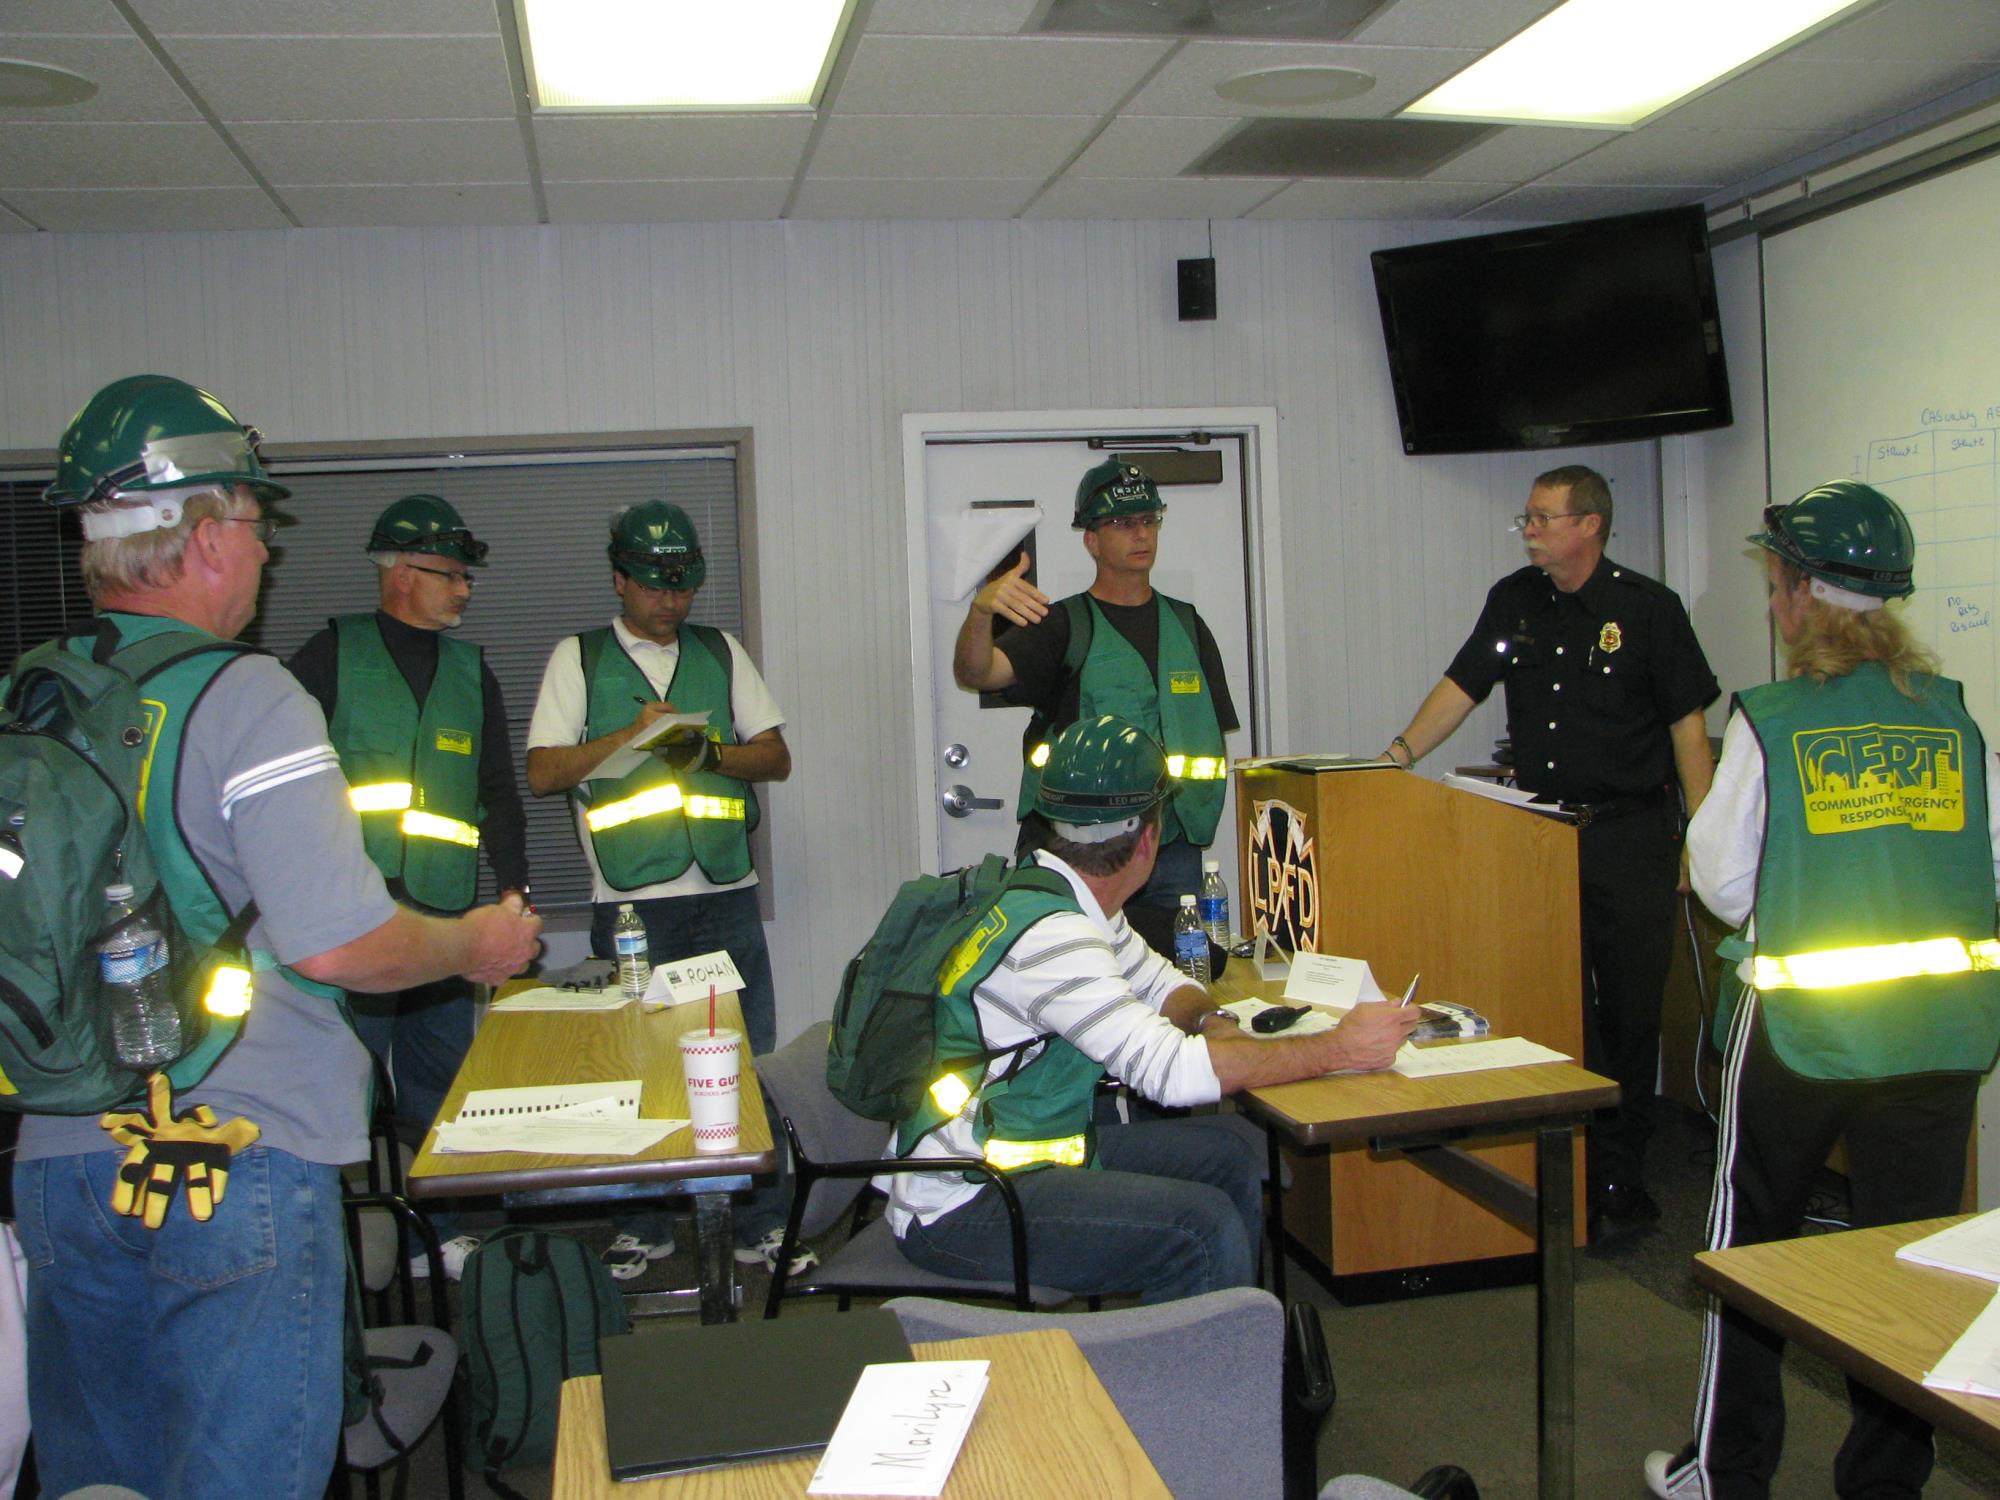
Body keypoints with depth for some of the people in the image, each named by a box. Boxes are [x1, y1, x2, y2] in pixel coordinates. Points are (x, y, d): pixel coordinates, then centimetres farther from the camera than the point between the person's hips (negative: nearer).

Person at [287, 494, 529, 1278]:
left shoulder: (471, 671, 16)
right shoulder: (331, 656, 4)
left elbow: (499, 792, 18)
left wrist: (513, 887, 9)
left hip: (445, 916, 4)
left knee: (438, 1081, 9)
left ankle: (437, 1234, 20)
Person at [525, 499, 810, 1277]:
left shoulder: (721, 652, 14)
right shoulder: (578, 658, 8)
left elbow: (777, 756, 11)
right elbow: (542, 773, 1)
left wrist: (710, 751, -8)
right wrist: (633, 733, -10)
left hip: (726, 893, 2)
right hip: (629, 902, -1)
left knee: (751, 1061, 2)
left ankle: (762, 1226, 13)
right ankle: (642, 1227, 20)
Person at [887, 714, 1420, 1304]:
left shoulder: (1073, 902, 5)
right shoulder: (1046, 935, -26)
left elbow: (1159, 981, 20)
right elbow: (1172, 1071, -29)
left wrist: (1211, 1021, -4)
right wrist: (1339, 1049, -22)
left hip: (1031, 1149, 10)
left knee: (1225, 1155, 12)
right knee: (1205, 1227, -23)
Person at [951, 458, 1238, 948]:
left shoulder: (1186, 626, 15)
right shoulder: (1063, 625, 1)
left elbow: (1213, 737, 18)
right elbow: (975, 674, -15)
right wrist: (981, 612, -36)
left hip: (1174, 848, 4)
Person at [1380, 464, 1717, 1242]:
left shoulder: (1648, 608, -3)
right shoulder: (1515, 600, 10)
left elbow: (1688, 723, -3)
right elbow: (1464, 683, 9)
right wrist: (1400, 752, -6)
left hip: (1629, 835, -4)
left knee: (1629, 1009, 0)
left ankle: (1619, 1182, 11)